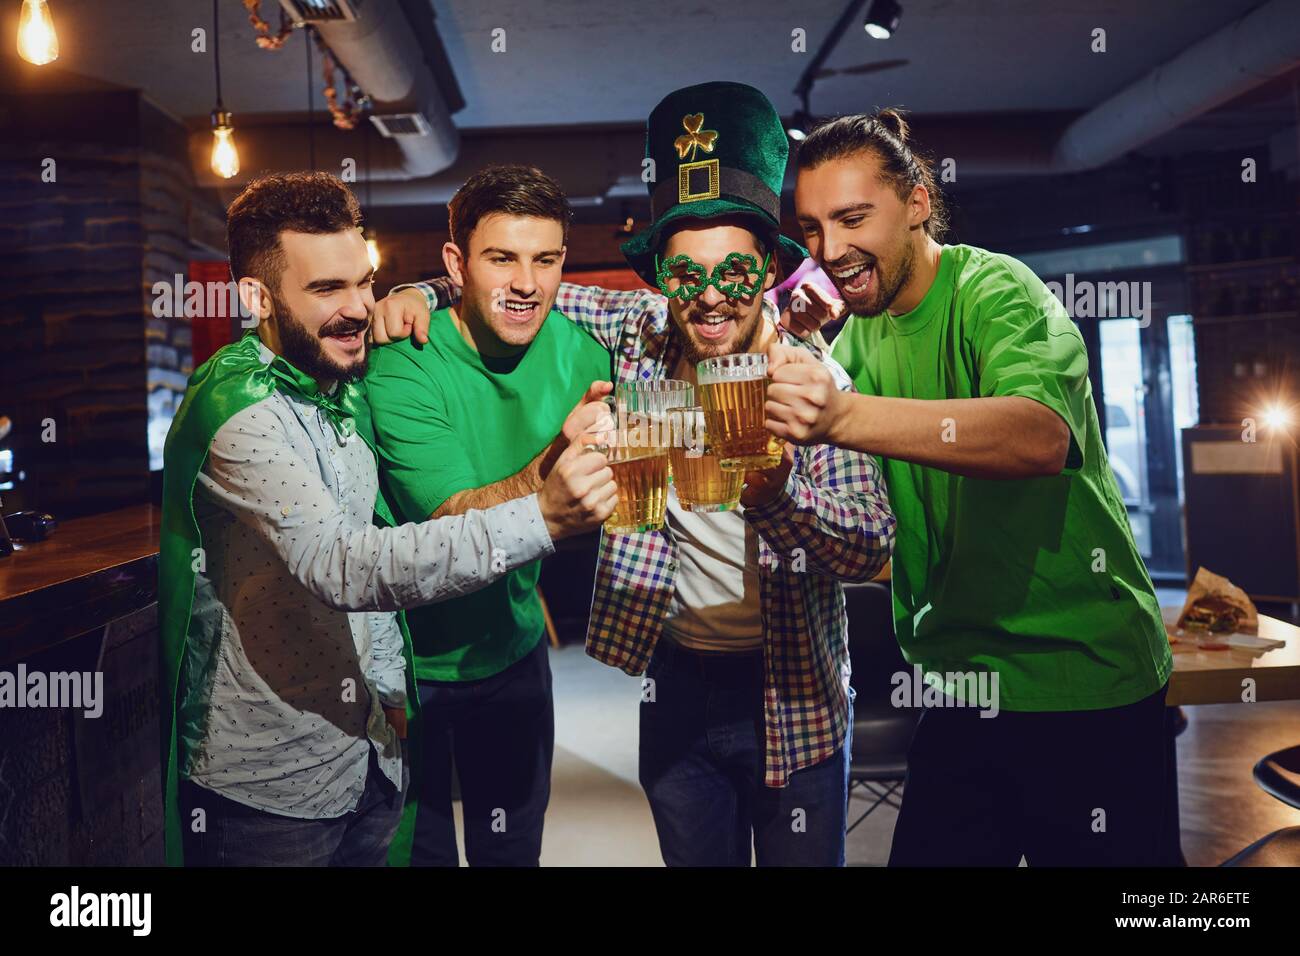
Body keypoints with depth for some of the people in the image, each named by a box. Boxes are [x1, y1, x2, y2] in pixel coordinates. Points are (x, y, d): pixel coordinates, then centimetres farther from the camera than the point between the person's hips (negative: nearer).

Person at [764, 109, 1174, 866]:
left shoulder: (996, 289, -15)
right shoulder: (860, 333, 7)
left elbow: (1040, 435, -36)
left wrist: (842, 415, -48)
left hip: (1086, 680, -6)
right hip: (958, 689, 6)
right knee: (926, 852, 11)